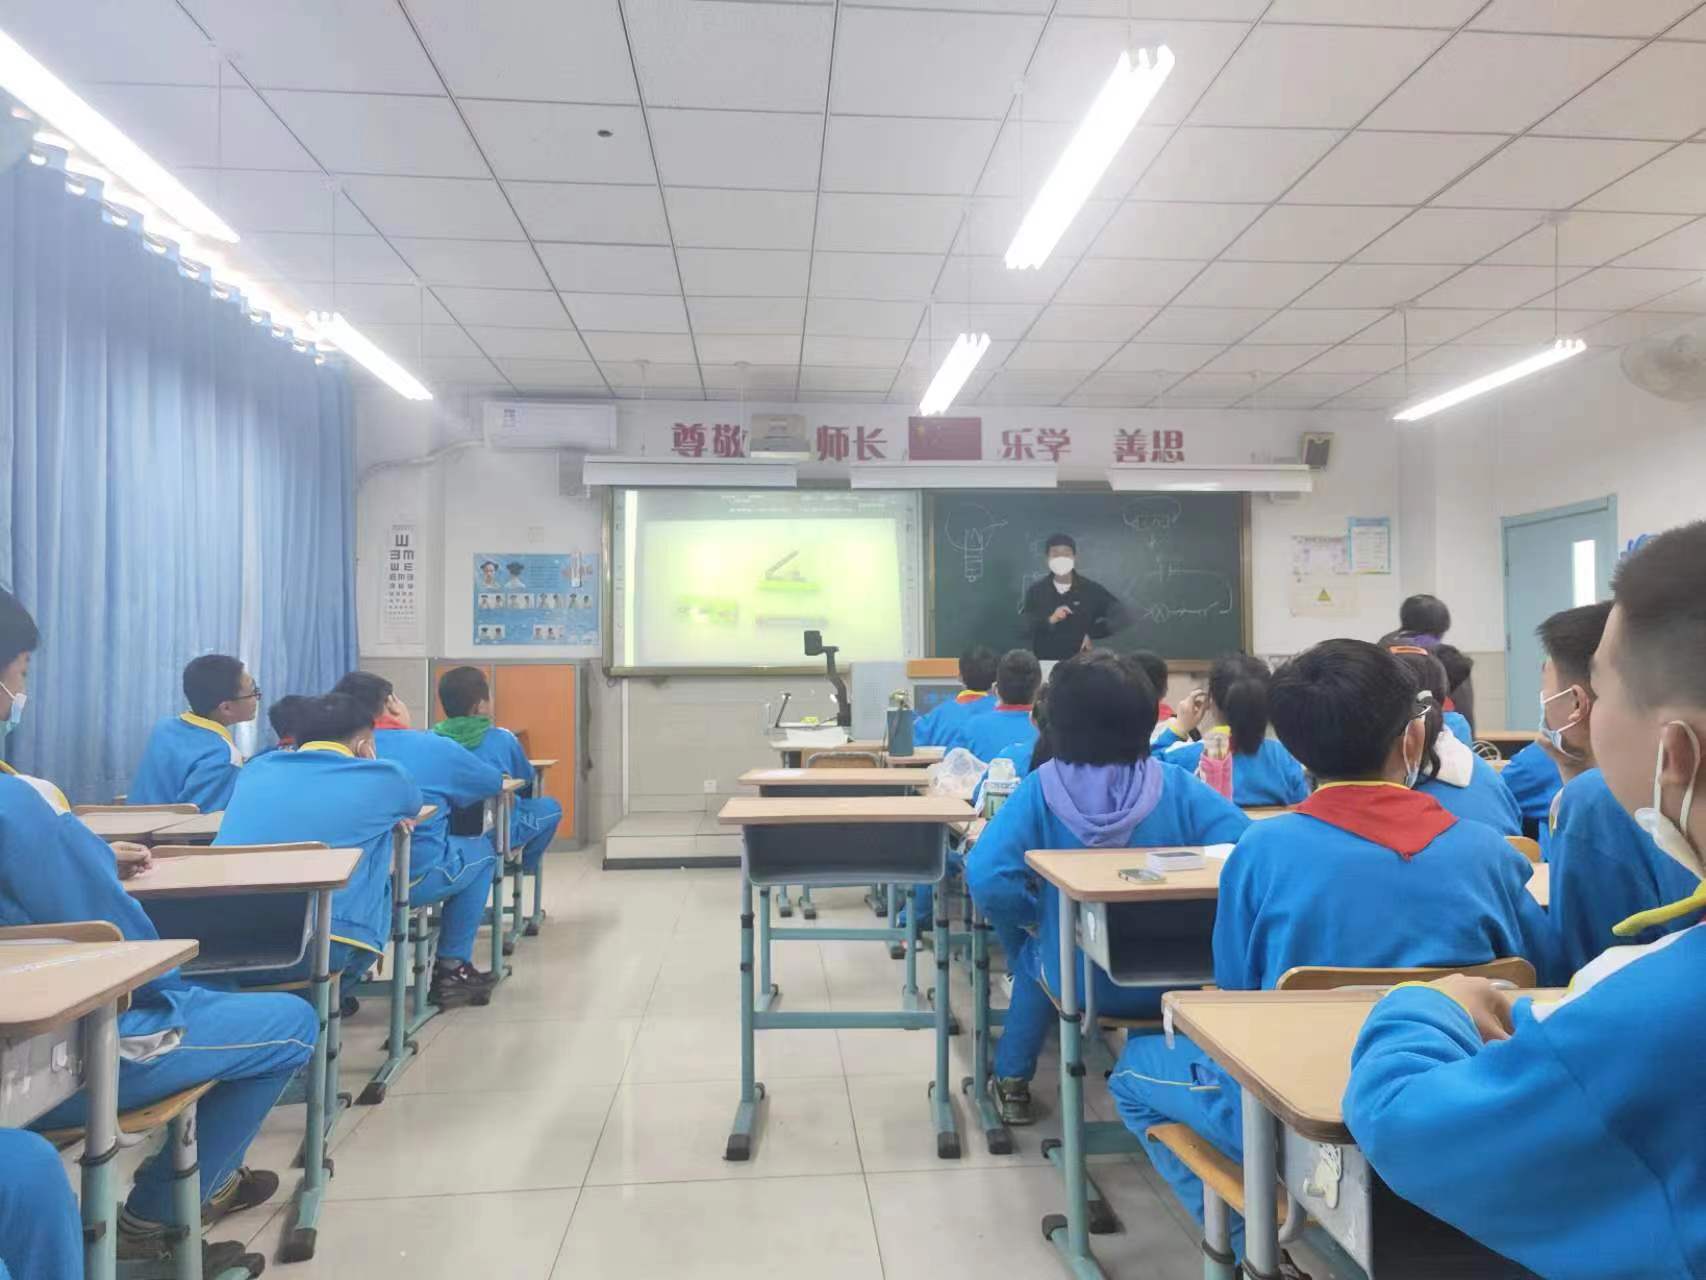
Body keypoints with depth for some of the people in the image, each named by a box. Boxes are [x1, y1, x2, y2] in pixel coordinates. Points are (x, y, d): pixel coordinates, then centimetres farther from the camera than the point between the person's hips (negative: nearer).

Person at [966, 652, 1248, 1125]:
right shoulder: (1178, 787, -15)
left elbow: (986, 878, -28)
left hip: (1075, 983, 0)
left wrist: (1039, 915, -8)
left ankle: (1012, 1081, 44)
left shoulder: (1041, 789, -18)